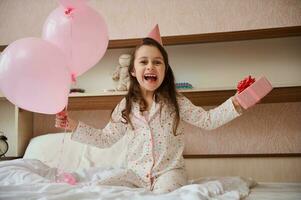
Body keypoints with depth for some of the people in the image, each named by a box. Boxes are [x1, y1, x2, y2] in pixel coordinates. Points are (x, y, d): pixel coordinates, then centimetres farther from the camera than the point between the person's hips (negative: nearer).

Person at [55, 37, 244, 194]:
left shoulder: (175, 102, -2)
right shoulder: (126, 107, 3)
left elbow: (207, 120, -3)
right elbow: (106, 138, 9)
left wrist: (234, 104, -17)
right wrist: (74, 125, 1)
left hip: (169, 171, -3)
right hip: (137, 172, 4)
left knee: (164, 193, -34)